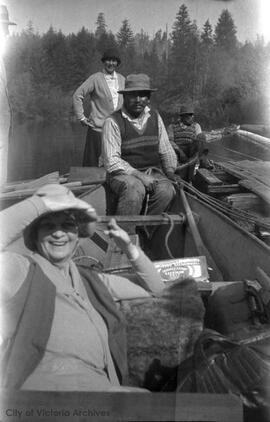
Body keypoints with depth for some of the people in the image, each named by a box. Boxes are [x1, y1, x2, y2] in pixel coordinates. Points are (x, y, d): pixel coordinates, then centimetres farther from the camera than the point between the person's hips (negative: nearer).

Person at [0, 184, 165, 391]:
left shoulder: (91, 280, 22)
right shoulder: (22, 270, 3)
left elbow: (154, 289, 30)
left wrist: (129, 247, 16)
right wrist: (42, 203, -11)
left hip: (100, 386, 6)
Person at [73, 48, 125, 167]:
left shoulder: (122, 79, 11)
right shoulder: (95, 79, -6)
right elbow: (77, 95, -6)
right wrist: (81, 117, -7)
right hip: (98, 129, -5)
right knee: (93, 163, -3)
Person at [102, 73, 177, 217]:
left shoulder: (155, 117, 9)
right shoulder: (113, 122, -7)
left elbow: (166, 151, 15)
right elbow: (111, 162, -13)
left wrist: (173, 176, 6)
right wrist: (139, 175, -21)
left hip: (153, 172, 4)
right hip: (123, 174, -4)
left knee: (166, 190, -27)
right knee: (135, 189, -37)